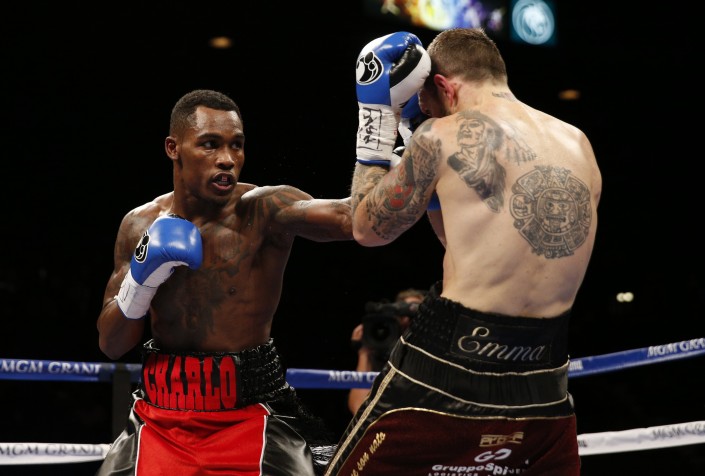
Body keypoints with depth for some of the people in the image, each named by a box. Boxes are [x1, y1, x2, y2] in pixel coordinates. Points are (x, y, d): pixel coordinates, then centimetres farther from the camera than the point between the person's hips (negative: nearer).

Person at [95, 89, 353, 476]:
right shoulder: (140, 225, 3)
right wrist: (141, 278, -12)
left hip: (249, 415, -4)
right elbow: (110, 345, 6)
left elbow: (358, 218, -31)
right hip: (161, 418, 4)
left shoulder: (265, 210, -12)